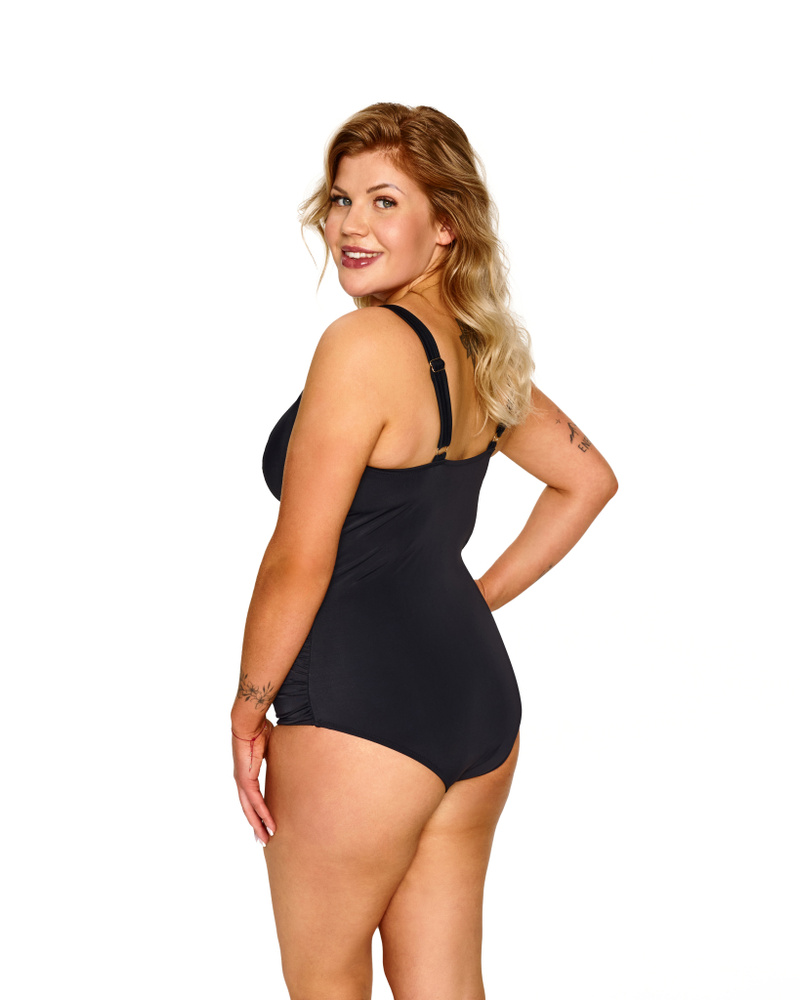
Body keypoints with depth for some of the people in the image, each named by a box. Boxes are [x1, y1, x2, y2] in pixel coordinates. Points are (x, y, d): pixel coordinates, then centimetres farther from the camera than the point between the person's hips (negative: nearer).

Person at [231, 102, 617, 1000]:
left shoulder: (363, 344, -18)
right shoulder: (480, 352, 8)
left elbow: (299, 562, -17)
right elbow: (588, 480, 22)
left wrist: (250, 705, -4)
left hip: (360, 714, -8)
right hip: (479, 697, 8)